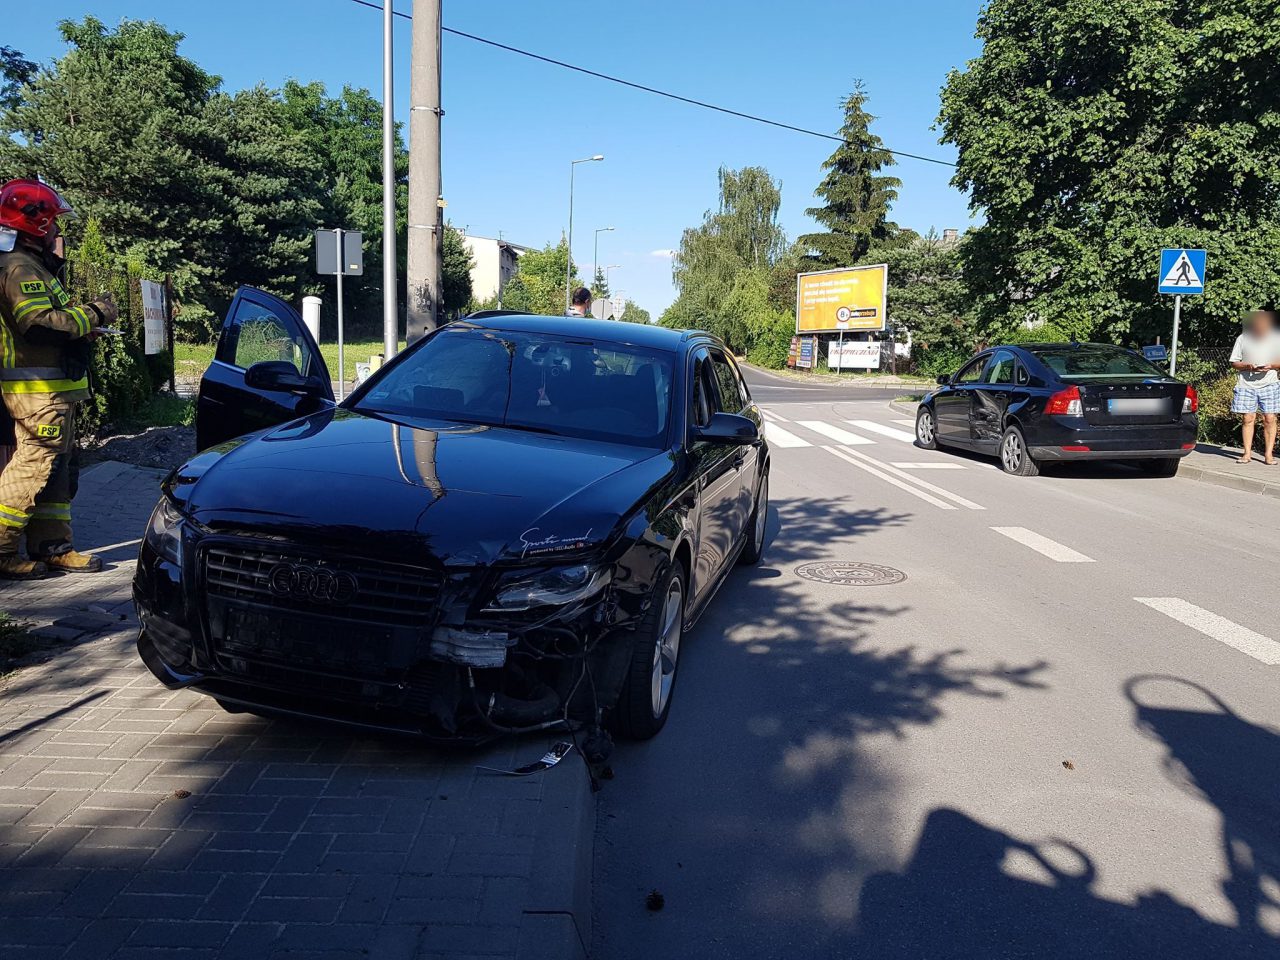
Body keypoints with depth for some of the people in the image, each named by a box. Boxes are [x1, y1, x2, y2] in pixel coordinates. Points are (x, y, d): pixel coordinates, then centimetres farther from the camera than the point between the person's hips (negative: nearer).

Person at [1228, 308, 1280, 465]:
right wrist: (1249, 366, -15)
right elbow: (1234, 363, 3)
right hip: (1247, 384, 0)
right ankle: (1247, 453, 7)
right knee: (1248, 419, 0)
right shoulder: (1242, 339, 1)